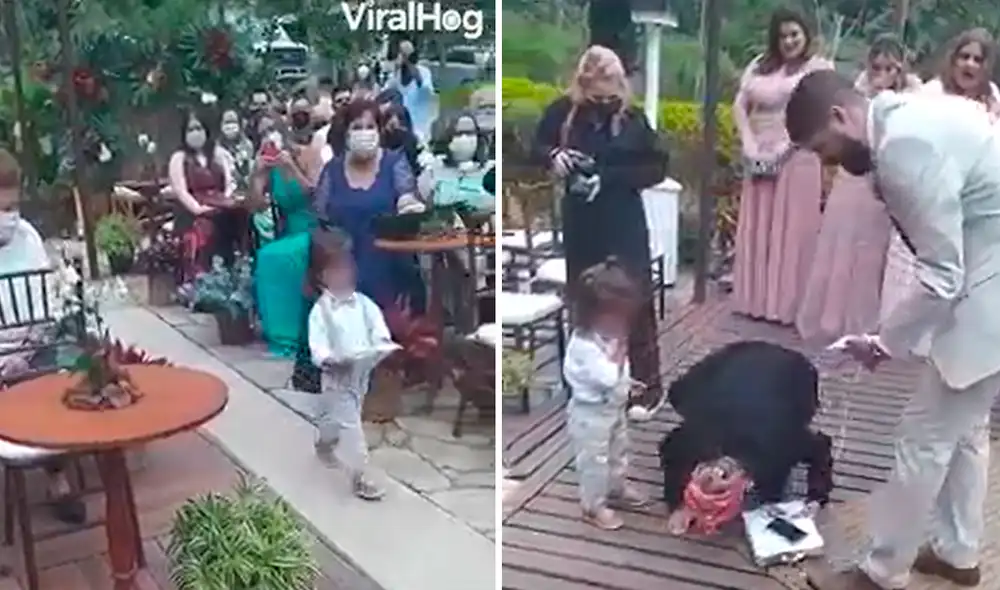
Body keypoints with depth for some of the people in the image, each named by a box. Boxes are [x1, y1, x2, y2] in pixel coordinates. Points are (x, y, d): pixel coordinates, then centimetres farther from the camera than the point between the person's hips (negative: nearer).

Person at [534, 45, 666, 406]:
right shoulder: (563, 111, -6)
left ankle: (648, 383, 10)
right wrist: (553, 155, -14)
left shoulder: (632, 118, -10)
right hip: (580, 224, 3)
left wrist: (608, 177, -19)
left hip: (624, 226, -3)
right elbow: (537, 145, 10)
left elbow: (657, 168, -8)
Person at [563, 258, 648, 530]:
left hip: (615, 408, 9)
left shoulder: (610, 334, -4)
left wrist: (628, 383, 6)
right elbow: (608, 378, -37)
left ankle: (617, 486, 49)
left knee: (619, 451, 27)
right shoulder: (584, 345, -33)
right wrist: (618, 349, -29)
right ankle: (594, 507, 23)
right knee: (594, 462, 6)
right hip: (591, 415, -9)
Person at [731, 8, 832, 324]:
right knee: (757, 229, 7)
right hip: (761, 156, 4)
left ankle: (785, 303, 4)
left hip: (798, 157, -4)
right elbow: (740, 105, 9)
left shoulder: (819, 67, 2)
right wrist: (749, 144, -5)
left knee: (792, 230, -1)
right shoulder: (759, 66, 13)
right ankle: (754, 298, 15)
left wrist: (784, 147, -16)